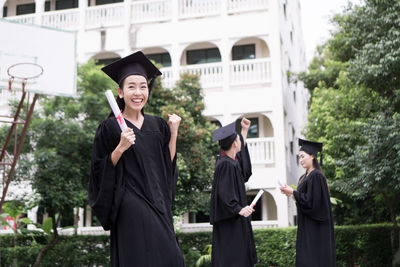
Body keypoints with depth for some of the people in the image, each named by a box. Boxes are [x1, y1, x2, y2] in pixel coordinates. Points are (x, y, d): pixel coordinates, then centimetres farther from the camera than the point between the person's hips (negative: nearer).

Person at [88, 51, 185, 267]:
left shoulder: (158, 125, 10)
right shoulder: (110, 127, -3)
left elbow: (168, 163, 9)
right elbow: (100, 171, -4)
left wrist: (174, 133, 1)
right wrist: (120, 148, -18)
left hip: (158, 203, 5)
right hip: (130, 206, -5)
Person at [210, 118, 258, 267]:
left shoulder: (229, 160, 10)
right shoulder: (226, 164, -19)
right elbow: (224, 193, -26)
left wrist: (244, 130, 36)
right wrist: (239, 209, -36)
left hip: (235, 219, 11)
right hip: (230, 221, -11)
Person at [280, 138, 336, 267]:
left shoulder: (316, 176, -13)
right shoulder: (304, 177, 15)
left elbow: (311, 201, -20)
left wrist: (293, 192, -13)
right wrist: (292, 194, 4)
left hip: (315, 228, -9)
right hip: (306, 227, 9)